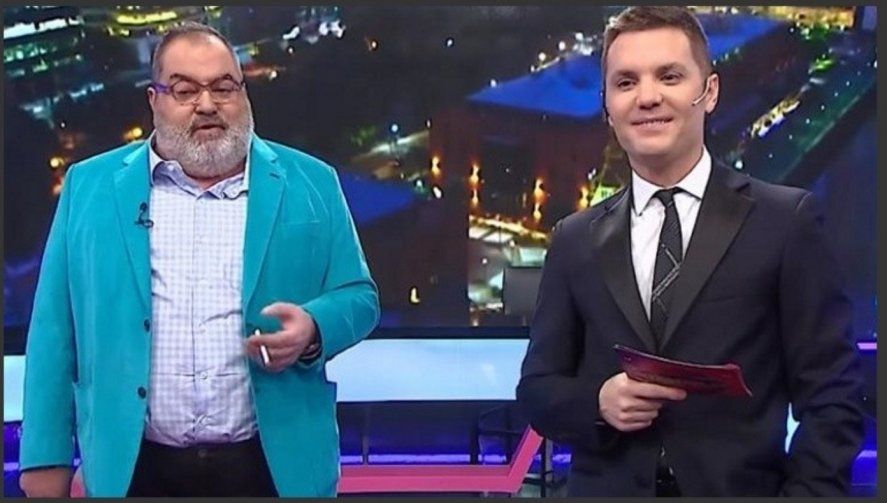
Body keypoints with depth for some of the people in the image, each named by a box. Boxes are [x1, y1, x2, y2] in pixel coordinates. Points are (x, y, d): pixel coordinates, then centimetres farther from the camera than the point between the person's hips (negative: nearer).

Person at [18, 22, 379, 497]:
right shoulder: (91, 186, 5)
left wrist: (313, 329, -16)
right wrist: (47, 457, 0)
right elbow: (57, 328, 5)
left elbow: (358, 296, 6)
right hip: (136, 470, 1)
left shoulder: (308, 184, 4)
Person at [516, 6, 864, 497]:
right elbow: (537, 387, 6)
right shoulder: (576, 240, 4)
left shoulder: (785, 220, -4)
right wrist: (598, 404, -14)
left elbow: (831, 395, -5)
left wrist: (807, 491, -17)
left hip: (740, 488, -2)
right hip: (607, 489, 2)